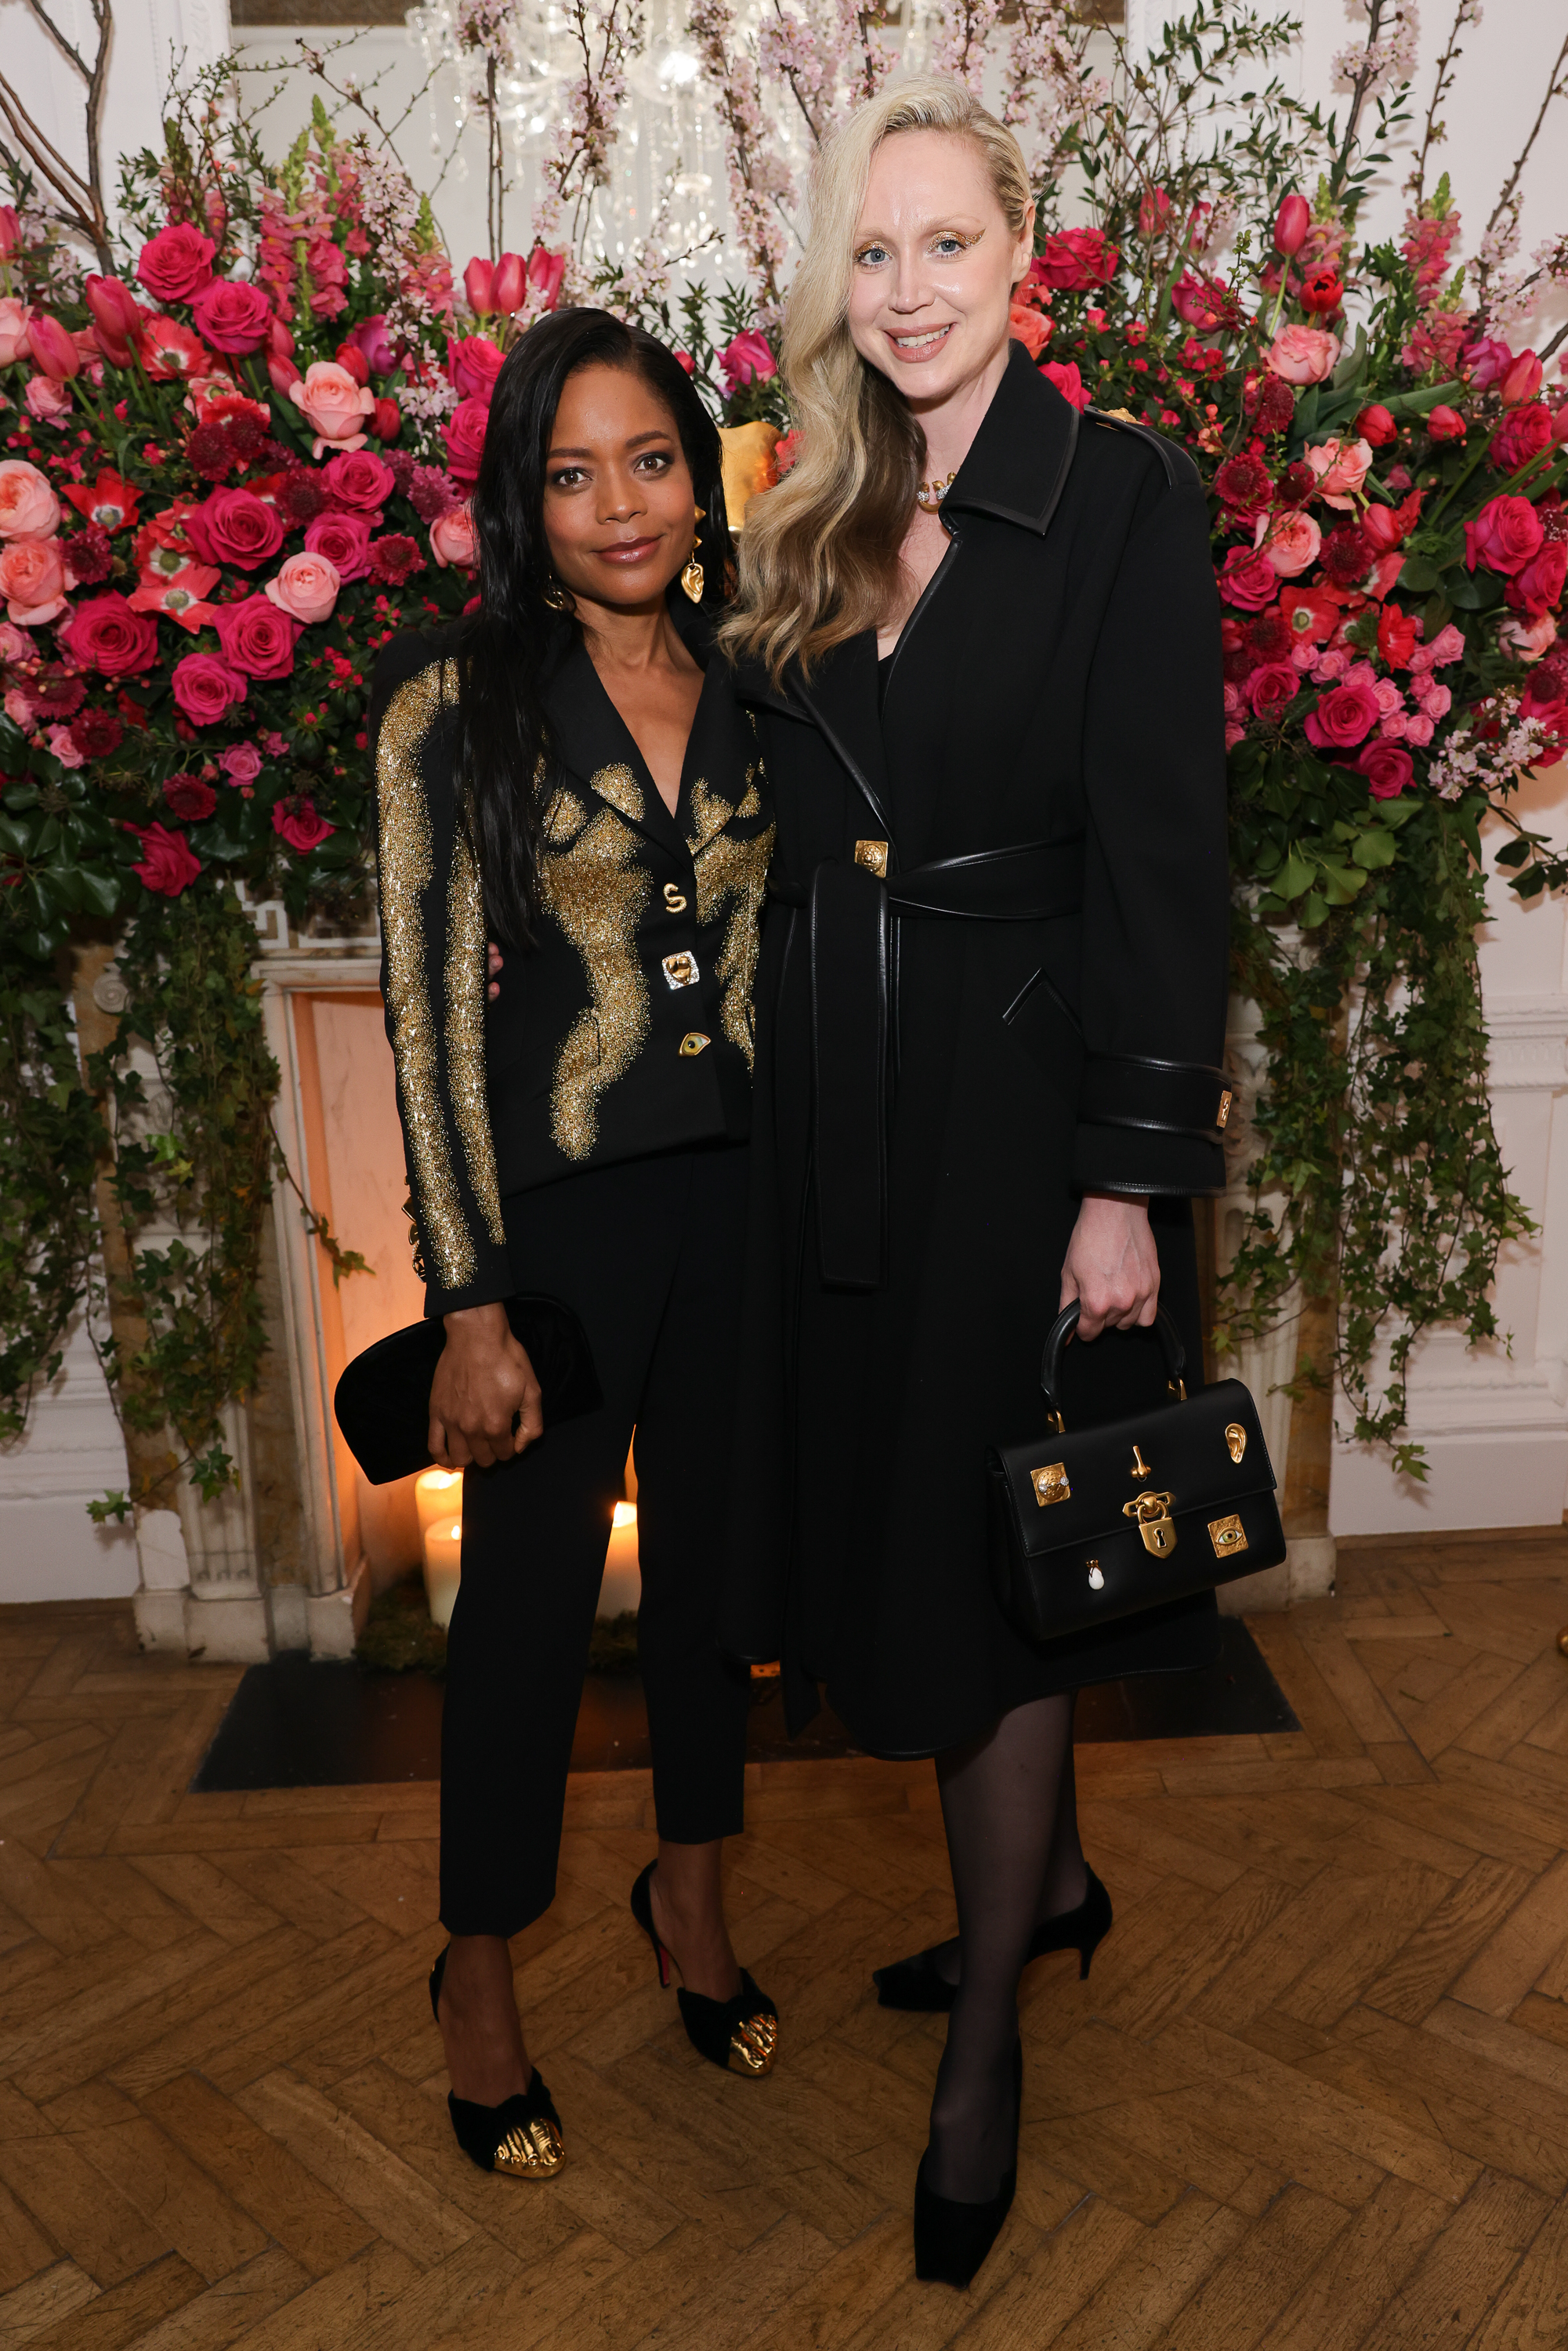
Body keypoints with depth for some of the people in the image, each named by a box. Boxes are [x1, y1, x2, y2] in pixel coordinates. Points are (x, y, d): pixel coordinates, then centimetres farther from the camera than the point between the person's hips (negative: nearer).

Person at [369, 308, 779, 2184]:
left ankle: (689, 1885, 41)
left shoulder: (752, 691, 7)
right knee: (531, 1586, 9)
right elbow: (430, 1002, -11)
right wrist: (468, 1300, -14)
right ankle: (478, 1961, 33)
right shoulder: (455, 696, -7)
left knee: (713, 1547, 17)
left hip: (748, 1192, 4)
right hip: (558, 1205, -4)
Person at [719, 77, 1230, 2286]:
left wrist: (1131, 1176, -16)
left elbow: (1165, 857, -11)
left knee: (995, 1562, 3)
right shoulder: (817, 526, 11)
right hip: (838, 1106, 6)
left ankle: (983, 2055, 23)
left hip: (1021, 1101, -6)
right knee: (892, 1512, 15)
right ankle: (1052, 1877, 41)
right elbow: (802, 833, 12)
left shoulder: (1124, 494, -6)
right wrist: (789, 1087, 7)